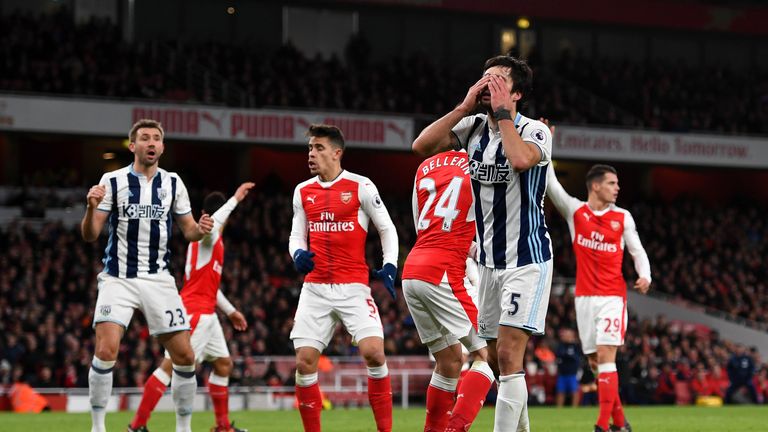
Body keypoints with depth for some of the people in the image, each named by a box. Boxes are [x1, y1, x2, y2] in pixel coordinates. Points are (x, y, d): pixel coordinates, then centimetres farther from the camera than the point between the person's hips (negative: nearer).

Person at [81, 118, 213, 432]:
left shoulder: (173, 183, 7)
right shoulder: (113, 181, -2)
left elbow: (188, 230, 14)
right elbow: (89, 235, -3)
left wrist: (200, 230, -10)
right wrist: (92, 207, -23)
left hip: (159, 280, 3)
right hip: (118, 278, -3)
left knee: (184, 356, -1)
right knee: (106, 351, -20)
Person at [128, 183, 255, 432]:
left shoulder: (212, 241, 22)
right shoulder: (207, 235, -8)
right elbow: (212, 224, -36)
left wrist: (230, 311, 32)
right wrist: (235, 199, -32)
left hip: (206, 313, 11)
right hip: (195, 311, -11)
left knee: (224, 364, 16)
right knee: (172, 364, -15)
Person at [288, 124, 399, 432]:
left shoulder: (361, 186, -2)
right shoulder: (302, 192, 10)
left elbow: (387, 229, 3)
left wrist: (390, 265, -11)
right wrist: (298, 253, -5)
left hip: (352, 287, -4)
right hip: (315, 288, 4)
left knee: (373, 352, -19)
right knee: (304, 362, -4)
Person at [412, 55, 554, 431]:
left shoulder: (535, 131, -13)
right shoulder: (474, 127, 5)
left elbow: (520, 159, -36)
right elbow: (422, 146, -7)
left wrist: (503, 113, -23)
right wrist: (465, 107, -9)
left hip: (527, 259, -7)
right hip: (489, 260, 7)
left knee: (508, 356, -15)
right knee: (495, 358, 13)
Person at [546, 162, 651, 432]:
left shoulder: (623, 217, 5)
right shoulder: (575, 211, 5)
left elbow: (637, 251, 8)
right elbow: (550, 184, -2)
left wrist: (644, 275, -11)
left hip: (612, 297, -2)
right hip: (584, 297, 2)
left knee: (605, 357, -14)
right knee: (595, 362, 5)